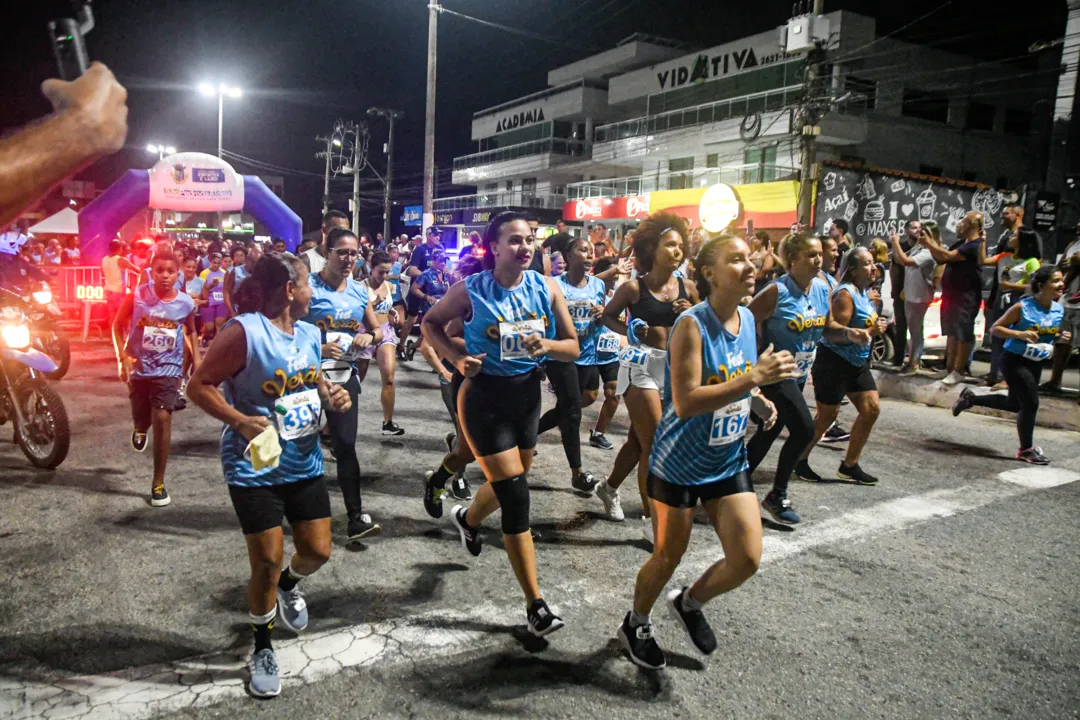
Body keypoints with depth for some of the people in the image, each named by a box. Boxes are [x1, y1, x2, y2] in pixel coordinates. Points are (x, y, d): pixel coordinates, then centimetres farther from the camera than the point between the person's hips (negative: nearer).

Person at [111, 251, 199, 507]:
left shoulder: (186, 303, -8)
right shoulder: (137, 295, -11)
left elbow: (190, 332, 12)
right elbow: (118, 325, -1)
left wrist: (196, 360, 4)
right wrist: (123, 358, -13)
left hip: (168, 369, -1)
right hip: (139, 368, 1)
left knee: (162, 419, -14)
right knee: (142, 420, 14)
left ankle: (158, 483, -3)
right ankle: (140, 429, 58)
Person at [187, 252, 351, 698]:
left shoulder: (310, 334, 5)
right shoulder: (244, 331, -17)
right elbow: (199, 385, -15)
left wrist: (332, 398, -2)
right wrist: (241, 422, -26)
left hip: (305, 464, 6)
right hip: (255, 467, -6)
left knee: (318, 551, 9)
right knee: (267, 562, 1)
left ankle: (288, 586, 46)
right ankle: (262, 648, 27)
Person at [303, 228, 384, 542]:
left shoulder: (359, 290, 7)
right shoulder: (309, 287, -8)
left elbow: (378, 330, 17)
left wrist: (370, 336, -5)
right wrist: (318, 348, -25)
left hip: (344, 375, 3)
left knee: (346, 444, -1)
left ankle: (356, 517, 1)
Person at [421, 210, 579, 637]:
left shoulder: (546, 288, -6)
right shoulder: (471, 290, -14)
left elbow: (573, 348, -3)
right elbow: (430, 323, 1)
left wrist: (545, 345, -24)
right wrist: (457, 357, -15)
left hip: (527, 393, 5)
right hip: (485, 397, -5)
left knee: (510, 483, 22)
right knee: (516, 495, -8)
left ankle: (468, 518, 58)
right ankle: (536, 605, 3)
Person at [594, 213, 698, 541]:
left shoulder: (687, 289, 4)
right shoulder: (634, 287, -8)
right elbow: (608, 316, 5)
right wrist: (628, 331, -12)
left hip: (673, 366, 5)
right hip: (640, 365, -5)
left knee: (639, 439, 17)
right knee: (655, 445, -7)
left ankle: (609, 488, 41)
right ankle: (650, 517, 7)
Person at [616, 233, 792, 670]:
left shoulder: (747, 319, 0)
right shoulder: (691, 325, -22)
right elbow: (685, 402, -31)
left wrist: (758, 399, 1)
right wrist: (753, 378, -34)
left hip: (729, 462, 6)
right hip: (680, 463, -6)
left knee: (748, 559, 1)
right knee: (668, 557, 10)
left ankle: (689, 604, 32)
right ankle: (636, 625, 40)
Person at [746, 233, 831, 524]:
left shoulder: (823, 288, 2)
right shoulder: (777, 291, -18)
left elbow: (823, 326, 15)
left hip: (800, 374, 7)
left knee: (769, 432, 14)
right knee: (804, 429, -14)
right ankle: (777, 496, 3)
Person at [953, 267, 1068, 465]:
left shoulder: (1059, 310, 0)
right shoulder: (1022, 307, -18)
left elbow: (1051, 334, 17)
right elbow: (995, 328, -13)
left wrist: (1061, 337, -6)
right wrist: (1019, 334, -29)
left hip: (1036, 363, 8)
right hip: (1014, 361, -7)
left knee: (1015, 403, 18)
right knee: (1030, 403, -8)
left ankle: (970, 399, 38)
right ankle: (1026, 449, 10)